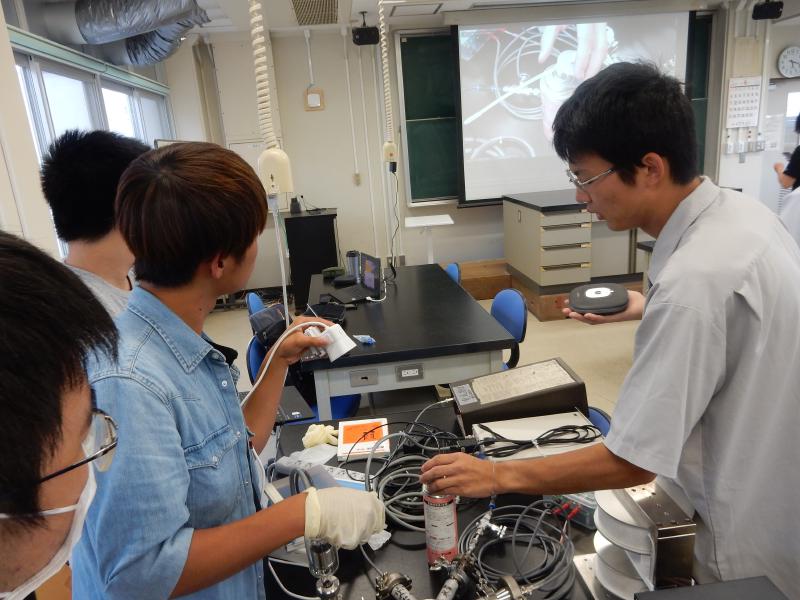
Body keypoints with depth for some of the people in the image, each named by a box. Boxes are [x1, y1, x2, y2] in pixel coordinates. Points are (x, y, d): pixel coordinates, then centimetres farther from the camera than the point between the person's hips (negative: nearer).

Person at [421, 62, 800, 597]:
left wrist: (498, 476, -21)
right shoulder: (739, 209, -6)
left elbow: (631, 461, -29)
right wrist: (651, 314, 8)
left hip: (755, 539, -8)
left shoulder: (694, 279, -35)